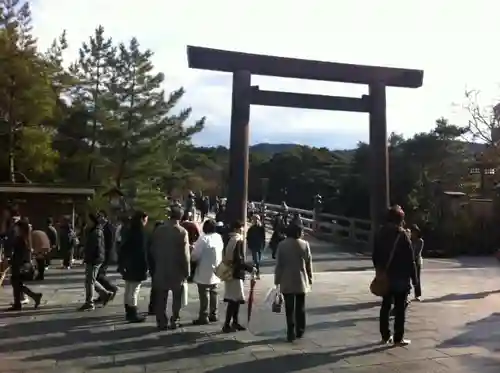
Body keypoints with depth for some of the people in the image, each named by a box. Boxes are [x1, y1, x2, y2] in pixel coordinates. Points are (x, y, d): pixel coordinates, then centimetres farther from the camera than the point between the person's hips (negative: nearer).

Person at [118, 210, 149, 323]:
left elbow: (124, 248, 15)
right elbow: (142, 251, -19)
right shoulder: (140, 232, -16)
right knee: (133, 292, -4)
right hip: (136, 266, -9)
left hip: (128, 265, 9)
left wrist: (122, 264, 19)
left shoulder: (130, 230, 11)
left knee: (128, 291, 15)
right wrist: (145, 267, -16)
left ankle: (129, 312, 24)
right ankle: (133, 314, 1)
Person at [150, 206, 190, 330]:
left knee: (161, 298, 12)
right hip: (177, 269, -3)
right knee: (177, 298, 12)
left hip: (161, 269, 3)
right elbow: (185, 254, -14)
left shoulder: (158, 230, 0)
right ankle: (174, 321, 15)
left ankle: (161, 322, 15)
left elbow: (153, 249, 5)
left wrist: (156, 264, 14)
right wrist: (187, 270, -6)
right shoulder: (182, 232, -13)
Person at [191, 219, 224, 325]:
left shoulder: (203, 239, -18)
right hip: (216, 270, 7)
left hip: (205, 272, -7)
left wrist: (193, 259, 5)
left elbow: (195, 255, -15)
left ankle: (203, 317, 5)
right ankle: (213, 315, 22)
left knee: (204, 294, 0)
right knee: (213, 293, 15)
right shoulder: (219, 237, 3)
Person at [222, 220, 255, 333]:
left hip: (231, 272, 9)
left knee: (236, 299, 17)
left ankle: (235, 322, 26)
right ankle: (227, 325, 3)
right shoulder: (238, 241, -17)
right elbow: (237, 260, -23)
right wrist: (250, 268, -18)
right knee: (234, 300, -2)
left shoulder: (230, 240, 11)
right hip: (235, 273, -9)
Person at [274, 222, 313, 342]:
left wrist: (277, 280, 2)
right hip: (301, 281, 1)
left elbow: (278, 264, -5)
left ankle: (291, 333, 3)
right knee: (300, 308, 15)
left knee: (289, 308, 4)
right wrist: (310, 278, 11)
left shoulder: (282, 245, -5)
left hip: (286, 282, -1)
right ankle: (300, 331, 23)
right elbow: (309, 263, 0)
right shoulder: (305, 244, -4)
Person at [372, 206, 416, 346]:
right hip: (401, 277, -5)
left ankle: (385, 336, 19)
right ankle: (398, 338, 8)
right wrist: (413, 276, -3)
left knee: (385, 306, 13)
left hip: (384, 277, 5)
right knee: (400, 308, 4)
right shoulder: (402, 235, -12)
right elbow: (409, 258, -11)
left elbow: (375, 255, 9)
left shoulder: (380, 234, 5)